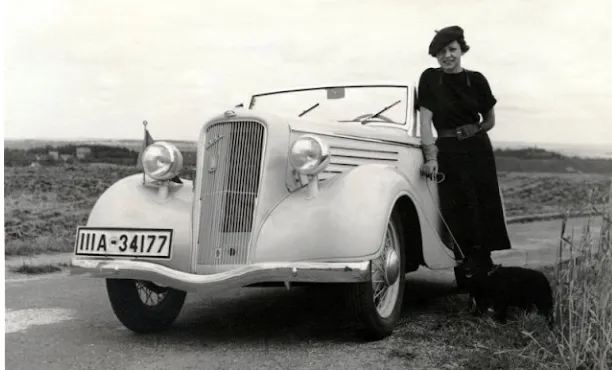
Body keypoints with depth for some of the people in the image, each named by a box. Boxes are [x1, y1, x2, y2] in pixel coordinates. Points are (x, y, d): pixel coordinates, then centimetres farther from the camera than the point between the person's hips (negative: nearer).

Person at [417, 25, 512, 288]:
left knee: (483, 210, 0)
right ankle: (467, 280, 1)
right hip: (447, 152, -2)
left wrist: (469, 135, 5)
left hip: (478, 150, 2)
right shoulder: (429, 78, 0)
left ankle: (483, 273, 8)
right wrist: (431, 156, -15)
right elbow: (426, 119, -7)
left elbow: (489, 121, 13)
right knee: (458, 213, -5)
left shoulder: (476, 79, 3)